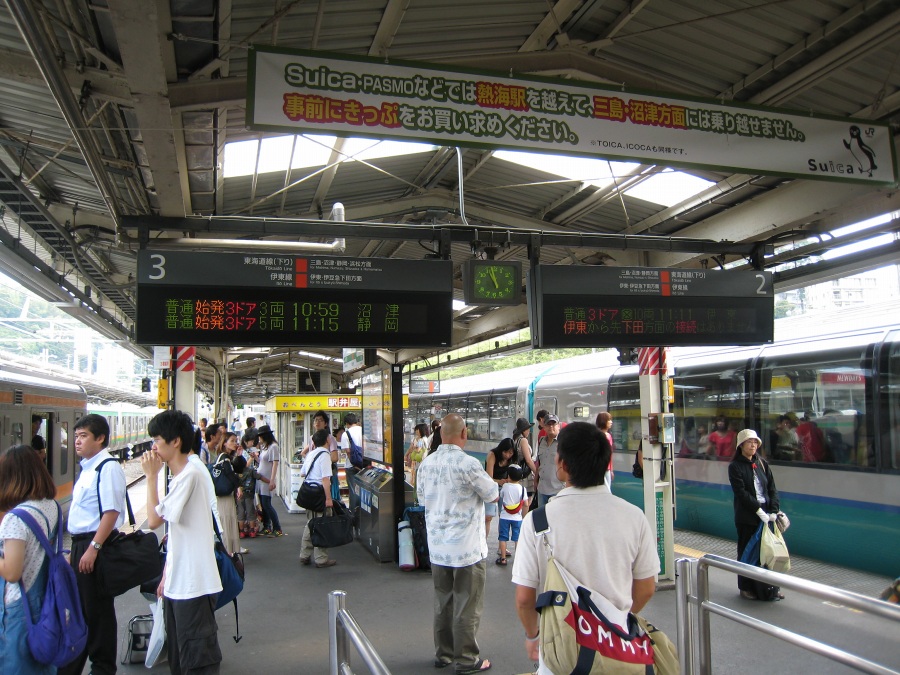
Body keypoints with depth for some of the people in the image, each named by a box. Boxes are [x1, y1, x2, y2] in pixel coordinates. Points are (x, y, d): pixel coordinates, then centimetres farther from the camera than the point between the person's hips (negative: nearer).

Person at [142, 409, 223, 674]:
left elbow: (154, 520, -19)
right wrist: (167, 575, 19)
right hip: (178, 582, 10)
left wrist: (151, 476, -12)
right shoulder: (179, 476, 12)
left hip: (194, 584, -10)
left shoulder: (190, 475, -17)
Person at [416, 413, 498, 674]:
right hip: (467, 547, -6)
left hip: (437, 547, 6)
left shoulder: (426, 463, 0)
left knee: (443, 602, 18)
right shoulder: (467, 464, -20)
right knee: (467, 606, 7)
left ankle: (443, 654, 30)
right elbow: (493, 495, -7)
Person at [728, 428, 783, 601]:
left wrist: (773, 511, -7)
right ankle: (746, 587, 16)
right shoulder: (735, 466, -4)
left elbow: (772, 489, 6)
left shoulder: (762, 464, 10)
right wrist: (758, 510, -19)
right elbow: (741, 492, -13)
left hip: (766, 515, 4)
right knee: (746, 552, 4)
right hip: (746, 517, -4)